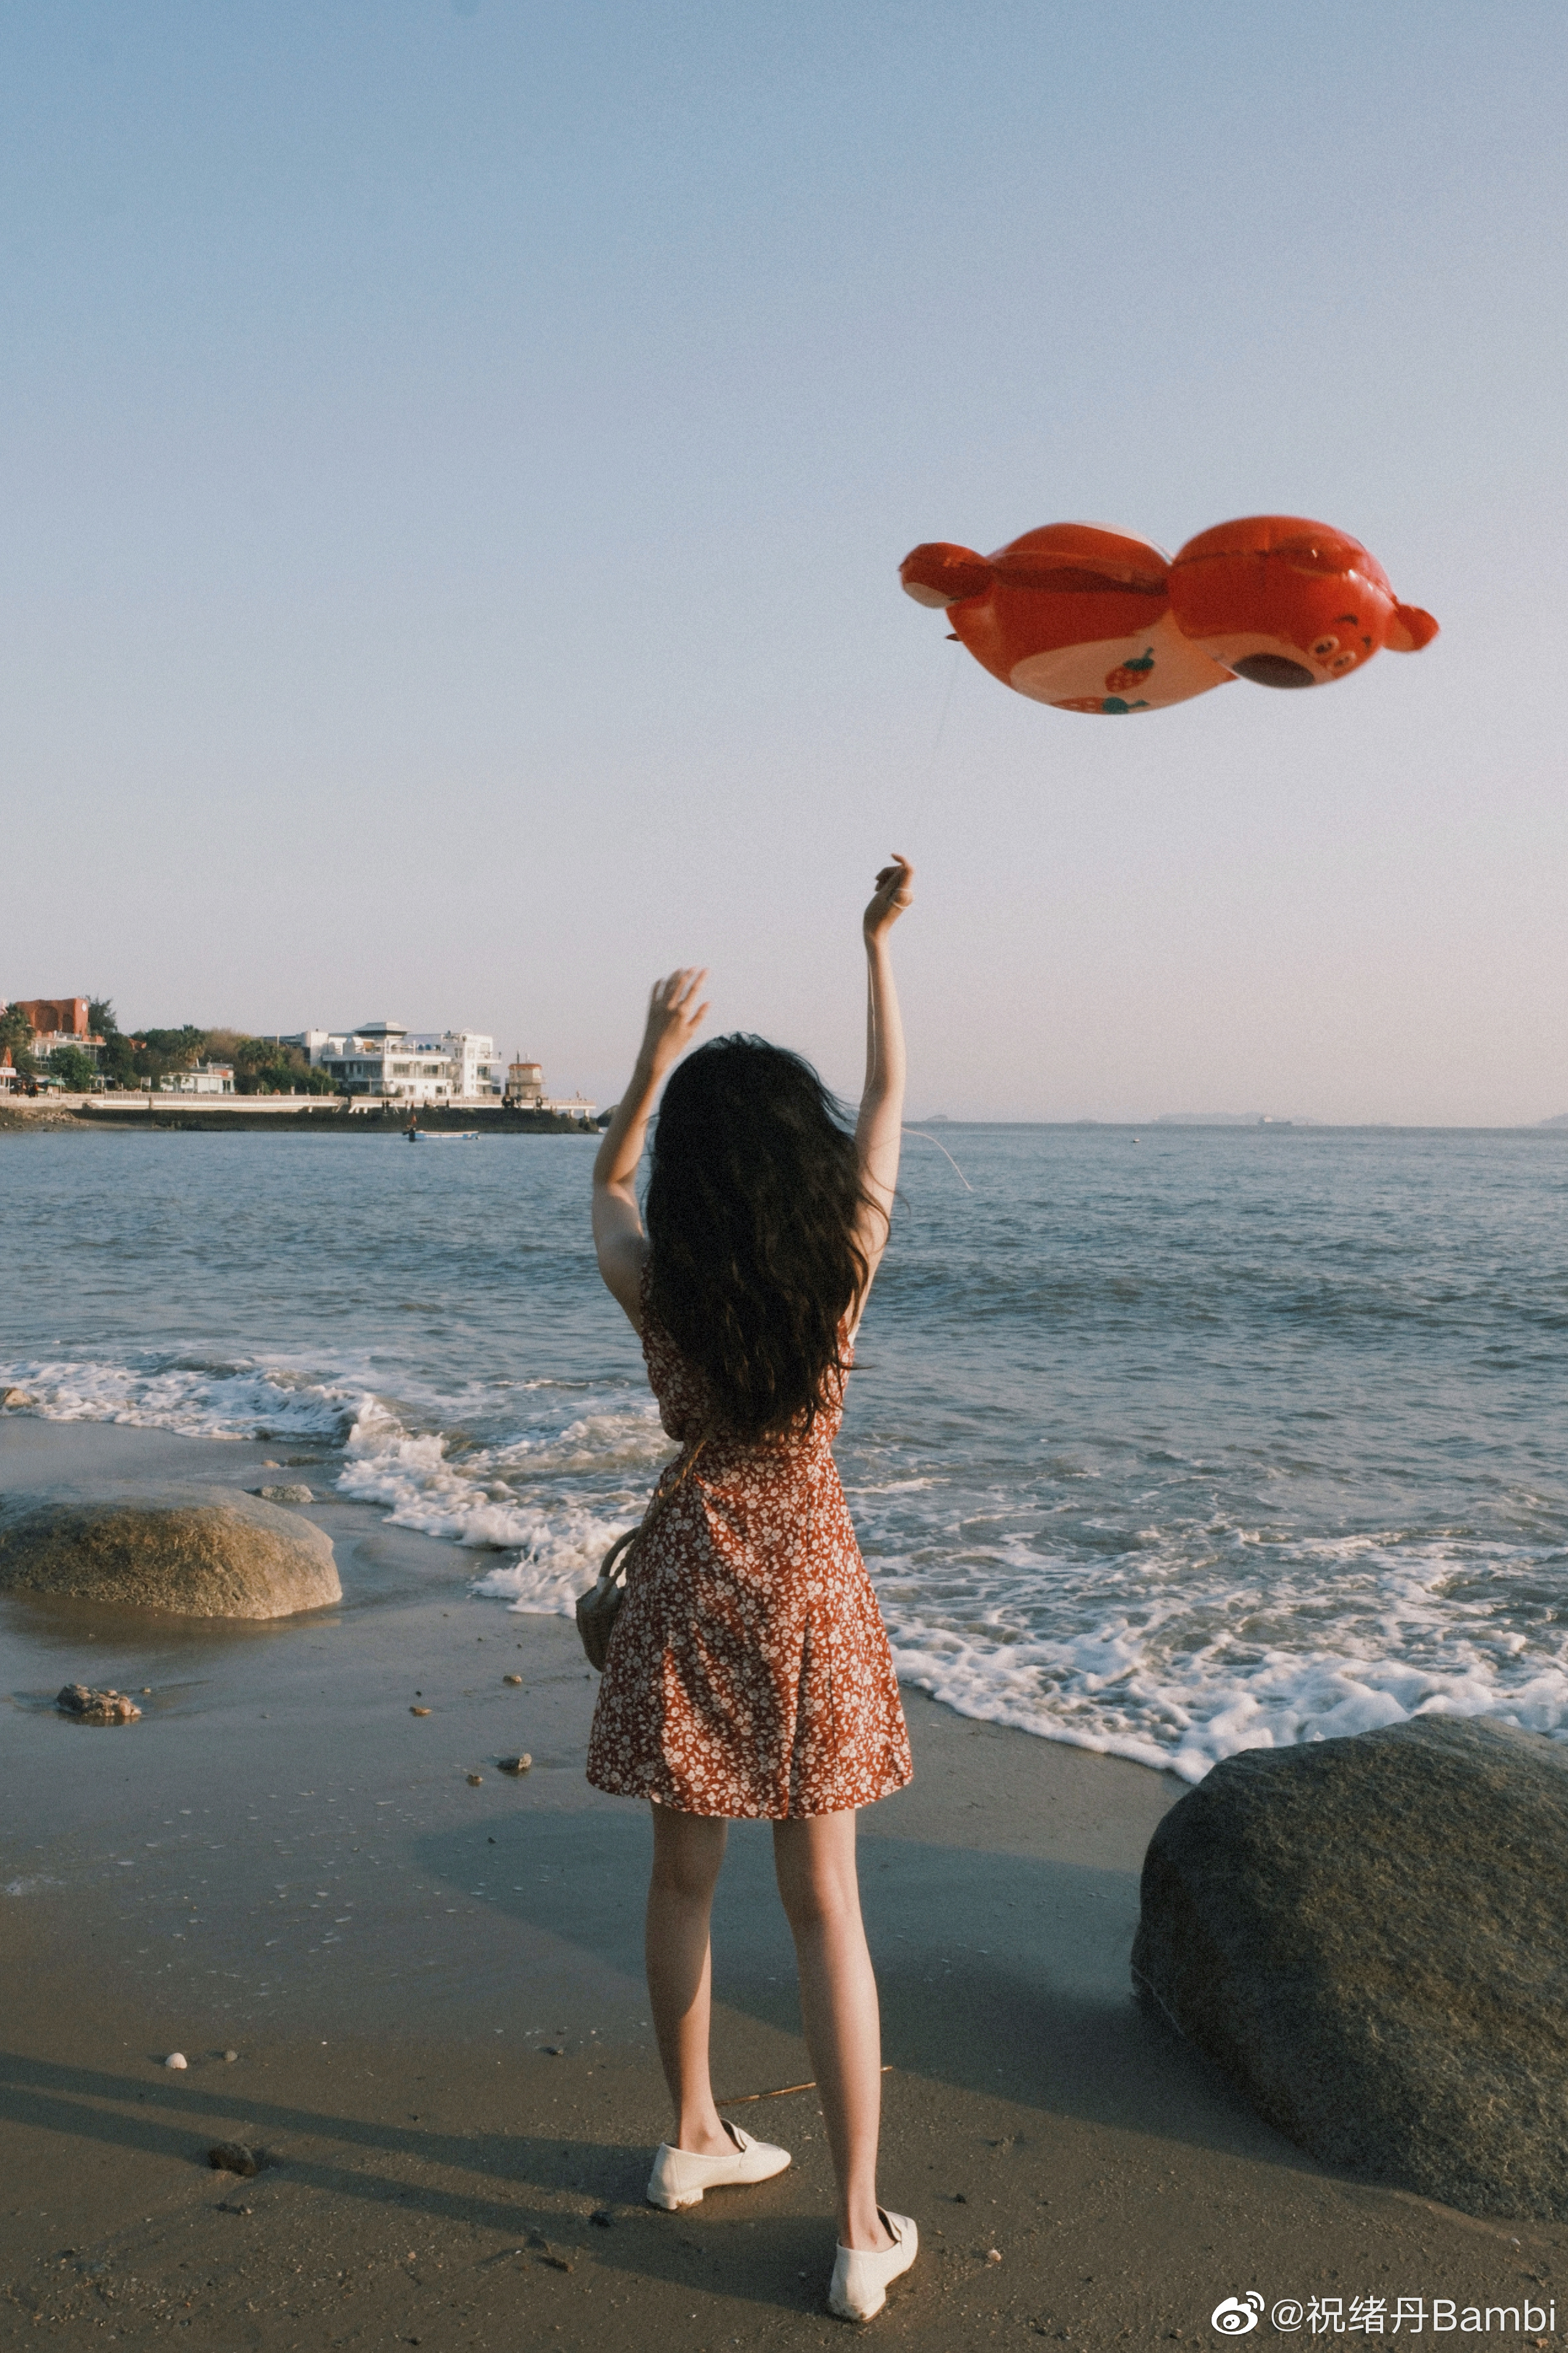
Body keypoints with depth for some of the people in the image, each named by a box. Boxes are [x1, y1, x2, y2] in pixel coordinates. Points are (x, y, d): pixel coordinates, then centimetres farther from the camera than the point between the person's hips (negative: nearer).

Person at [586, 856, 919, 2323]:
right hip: (809, 1583, 0)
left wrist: (654, 1058, 18)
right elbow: (890, 1098, 2)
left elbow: (605, 1184, 12)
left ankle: (694, 2140, 37)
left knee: (684, 1879, 18)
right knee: (824, 1907, 7)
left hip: (690, 1583, 1)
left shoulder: (651, 1285, -12)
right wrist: (879, 945, 12)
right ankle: (863, 2234, 15)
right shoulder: (845, 1263, -13)